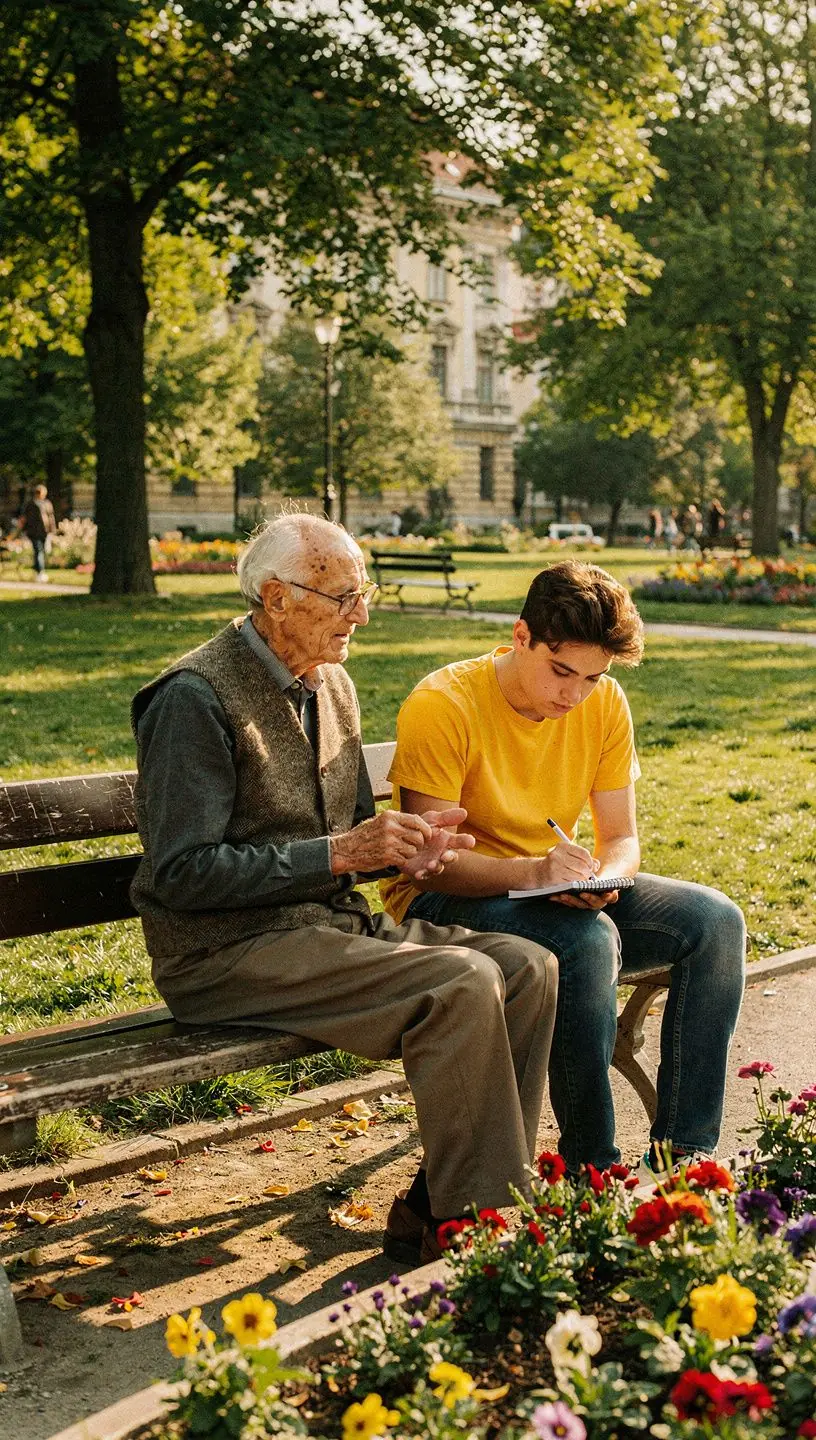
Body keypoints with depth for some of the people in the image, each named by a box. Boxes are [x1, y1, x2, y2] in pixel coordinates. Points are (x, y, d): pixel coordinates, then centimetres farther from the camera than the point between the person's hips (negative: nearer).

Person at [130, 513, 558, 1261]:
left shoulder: (332, 686, 13)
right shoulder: (195, 698, -13)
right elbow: (182, 873, -18)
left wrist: (404, 845, -2)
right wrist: (340, 854, -21)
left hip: (334, 922, 8)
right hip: (230, 954, -8)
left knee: (529, 967, -11)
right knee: (461, 984, -26)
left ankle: (435, 1210, -6)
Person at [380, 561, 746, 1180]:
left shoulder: (605, 704, -2)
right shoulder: (442, 705, -19)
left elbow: (621, 839, 2)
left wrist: (603, 879, -22)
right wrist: (530, 872, -38)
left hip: (559, 892, 6)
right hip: (448, 900, -6)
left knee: (716, 920, -13)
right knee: (590, 942, -35)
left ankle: (681, 1154, -11)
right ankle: (592, 1167, -20)